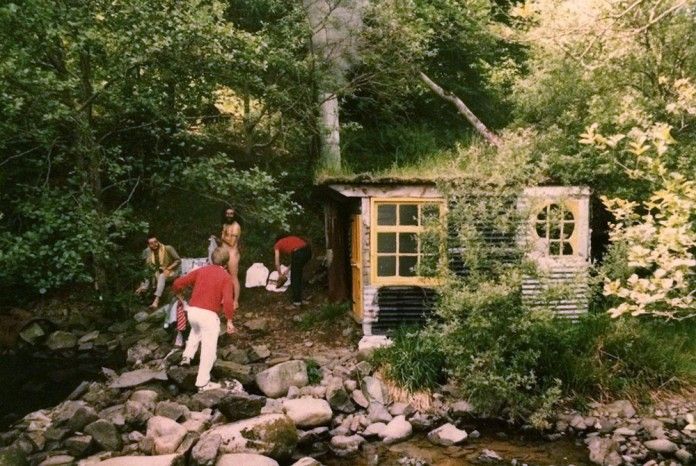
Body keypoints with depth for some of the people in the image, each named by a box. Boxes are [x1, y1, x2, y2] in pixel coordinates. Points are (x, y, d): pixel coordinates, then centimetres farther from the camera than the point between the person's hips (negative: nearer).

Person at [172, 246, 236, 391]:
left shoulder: (201, 270, 9)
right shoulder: (226, 277, -4)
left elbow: (177, 283, 6)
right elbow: (228, 301, -17)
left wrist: (180, 297, 23)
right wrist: (229, 321, -9)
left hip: (192, 311, 5)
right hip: (209, 315, -5)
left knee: (196, 329, 39)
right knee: (209, 349, 6)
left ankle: (187, 355, 27)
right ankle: (203, 382, 10)